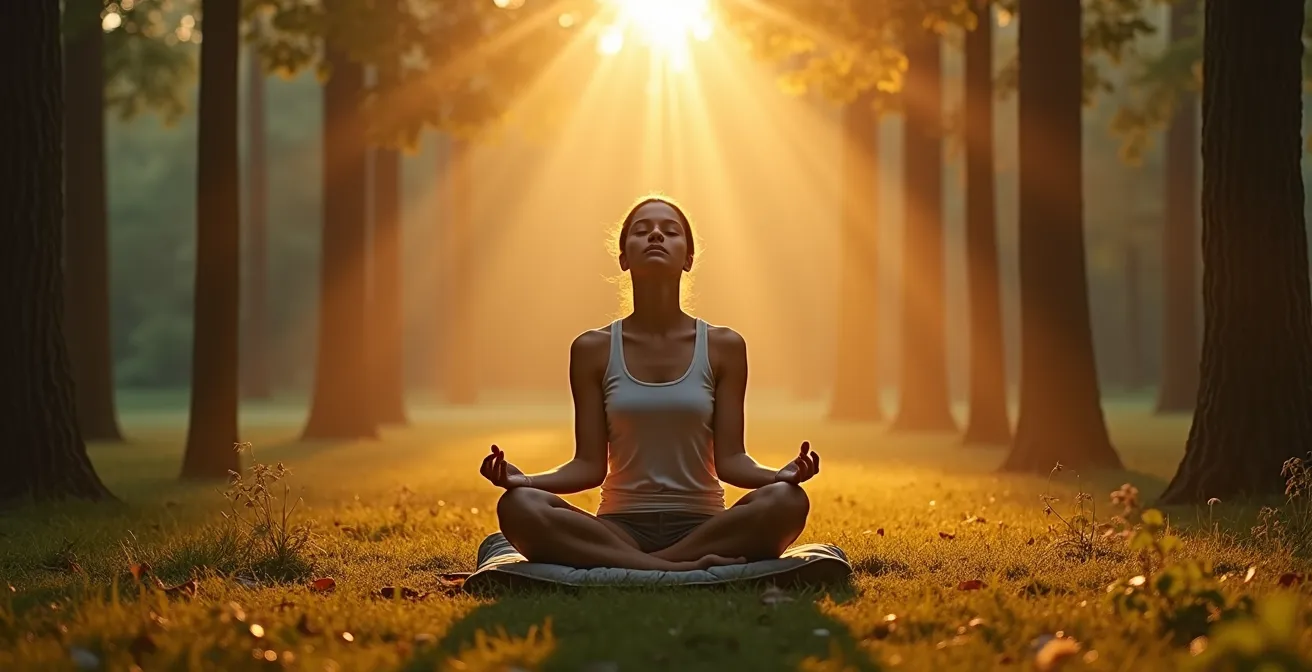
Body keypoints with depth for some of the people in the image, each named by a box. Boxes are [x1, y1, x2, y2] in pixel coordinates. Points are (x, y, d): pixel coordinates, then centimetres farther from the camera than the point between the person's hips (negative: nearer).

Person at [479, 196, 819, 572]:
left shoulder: (723, 347, 4)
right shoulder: (593, 350, 5)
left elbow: (729, 460, 1)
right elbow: (589, 466, 2)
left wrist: (783, 474, -20)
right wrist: (523, 479, -17)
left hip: (701, 526, 0)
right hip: (619, 528, 0)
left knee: (787, 501, -32)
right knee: (518, 507, -30)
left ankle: (624, 566, -26)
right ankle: (682, 568, -33)